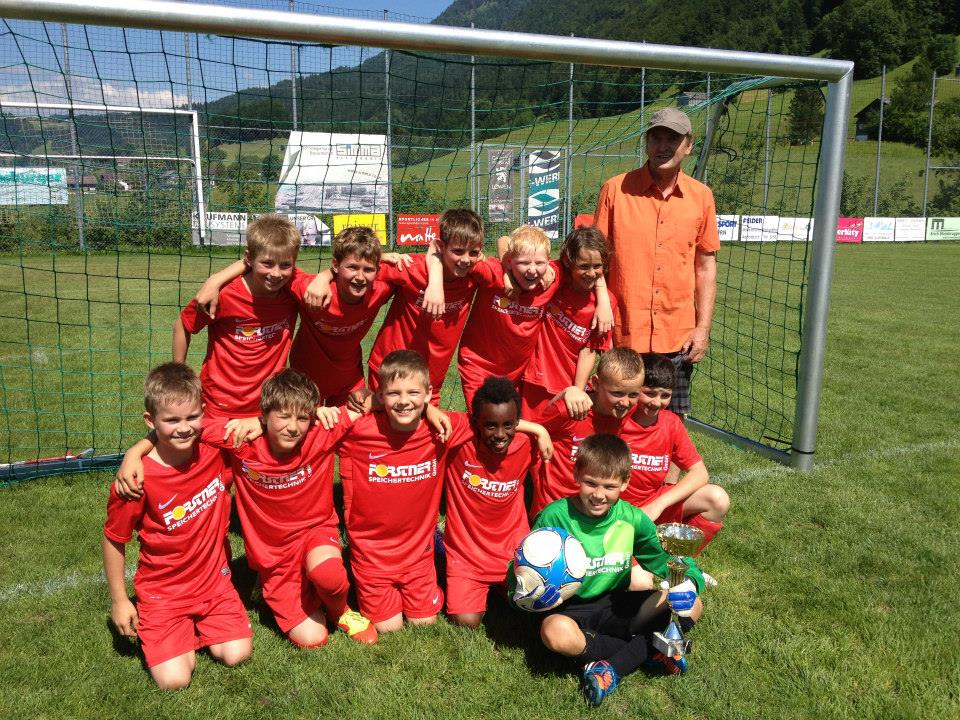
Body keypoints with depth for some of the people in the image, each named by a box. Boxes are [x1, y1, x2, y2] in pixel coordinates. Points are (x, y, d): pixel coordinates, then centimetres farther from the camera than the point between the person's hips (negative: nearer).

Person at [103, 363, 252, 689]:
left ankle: (196, 626, 22)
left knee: (237, 654, -7)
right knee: (174, 680, -10)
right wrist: (119, 601, -1)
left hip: (213, 582, 3)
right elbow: (113, 541, -8)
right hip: (163, 593, -3)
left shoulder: (215, 450, -14)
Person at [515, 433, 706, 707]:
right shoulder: (554, 516, -16)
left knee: (692, 606, -12)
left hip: (617, 607, 4)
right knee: (556, 632, -38)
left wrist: (688, 583, -21)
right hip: (569, 609, -3)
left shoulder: (632, 518, -7)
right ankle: (648, 649, -15)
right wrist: (526, 589, -31)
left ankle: (612, 667, -16)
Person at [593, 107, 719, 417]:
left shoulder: (701, 196, 4)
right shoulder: (615, 189, -3)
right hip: (622, 334, -2)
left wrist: (703, 327, 3)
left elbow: (706, 266, 9)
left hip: (678, 338, 2)